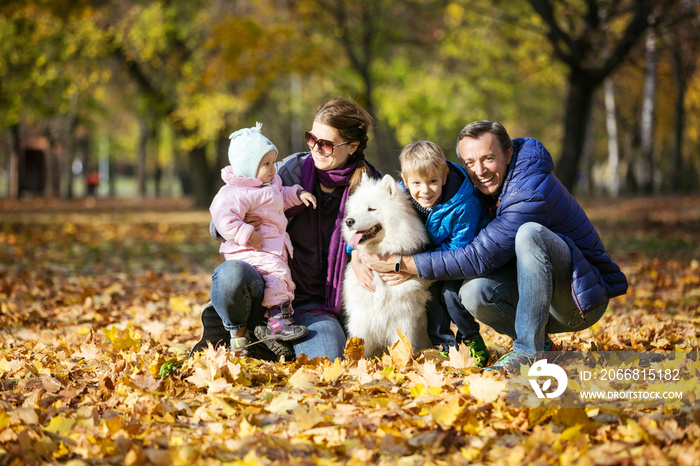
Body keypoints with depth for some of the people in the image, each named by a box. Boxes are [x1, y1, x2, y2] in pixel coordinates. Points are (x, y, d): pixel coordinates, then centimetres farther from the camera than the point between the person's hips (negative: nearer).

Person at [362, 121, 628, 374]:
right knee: (473, 293, -23)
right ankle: (537, 342, 1)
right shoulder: (490, 185, 2)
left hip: (583, 298, -7)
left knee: (530, 232, -33)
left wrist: (401, 264, -22)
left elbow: (480, 258, -26)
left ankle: (529, 350, -24)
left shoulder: (531, 191, -24)